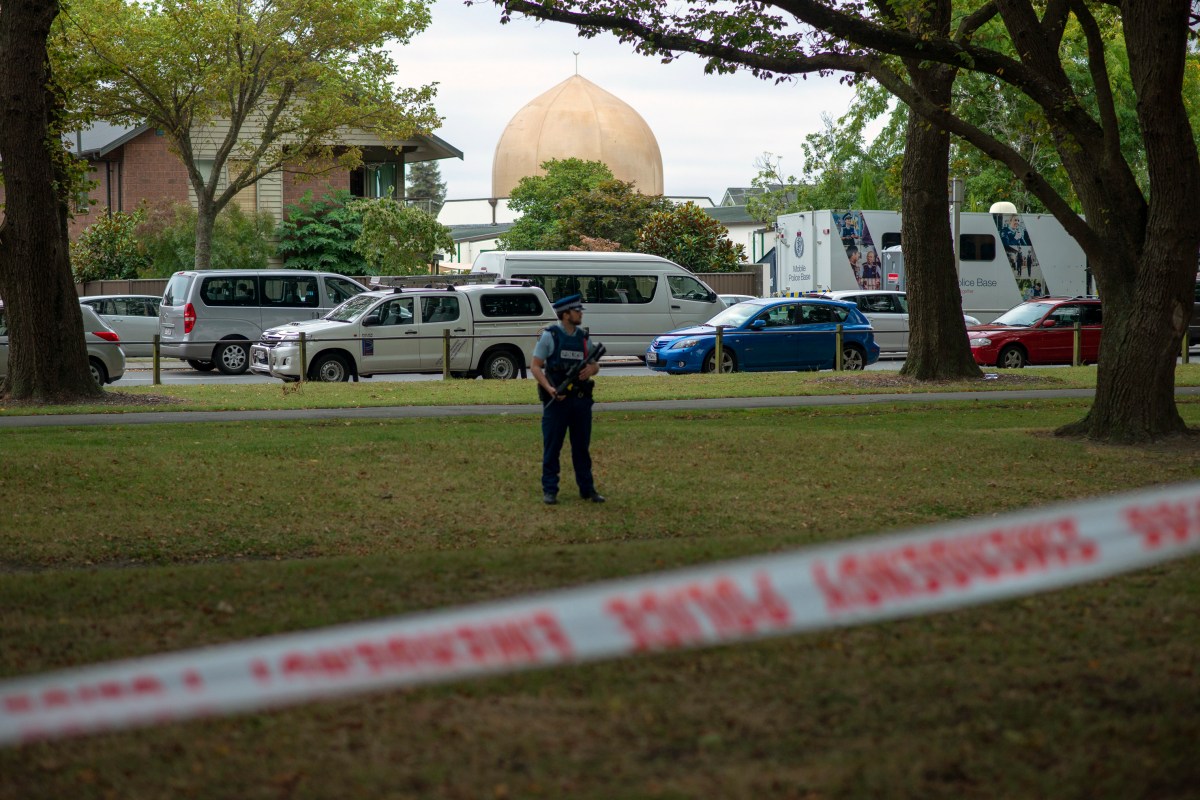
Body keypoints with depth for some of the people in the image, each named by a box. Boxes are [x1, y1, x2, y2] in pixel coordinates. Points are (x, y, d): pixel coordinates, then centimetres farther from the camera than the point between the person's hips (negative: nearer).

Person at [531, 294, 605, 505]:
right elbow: (535, 366, -6)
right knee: (552, 446, 1)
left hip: (581, 399, 5)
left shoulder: (583, 337, 11)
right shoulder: (550, 336, -4)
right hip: (556, 399, -5)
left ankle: (587, 488, 17)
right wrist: (550, 389, -21)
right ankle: (549, 490, 7)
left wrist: (591, 368, -10)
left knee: (582, 446, 10)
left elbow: (595, 365, 15)